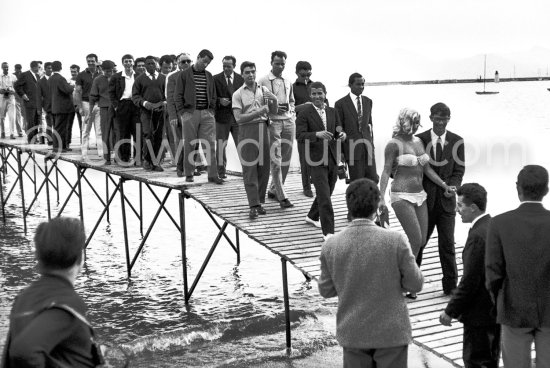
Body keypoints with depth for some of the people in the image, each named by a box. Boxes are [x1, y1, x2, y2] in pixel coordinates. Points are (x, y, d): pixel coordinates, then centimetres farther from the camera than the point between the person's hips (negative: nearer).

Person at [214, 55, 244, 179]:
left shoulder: (241, 79, 8)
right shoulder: (216, 79, 2)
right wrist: (219, 101, -14)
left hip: (238, 116, 1)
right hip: (222, 116, -1)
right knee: (221, 144, 2)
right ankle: (221, 170, 10)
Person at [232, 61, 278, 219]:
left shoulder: (264, 91, 12)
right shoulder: (238, 94, 1)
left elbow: (274, 111, 15)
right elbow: (238, 118, -8)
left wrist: (275, 101, -6)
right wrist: (258, 112, -16)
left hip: (262, 128, 4)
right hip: (247, 130, -4)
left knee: (264, 168, 4)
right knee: (249, 168, -6)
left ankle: (260, 202, 14)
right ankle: (254, 205, -7)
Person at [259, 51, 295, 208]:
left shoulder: (288, 82, 16)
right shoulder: (263, 82, 0)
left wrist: (291, 111, 8)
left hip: (289, 122, 6)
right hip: (273, 122, -6)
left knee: (286, 159, 8)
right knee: (276, 160, -8)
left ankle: (274, 190, 23)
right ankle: (282, 196, -9)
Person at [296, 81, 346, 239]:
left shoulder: (332, 112, 12)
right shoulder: (304, 114, -6)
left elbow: (337, 131, 14)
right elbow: (299, 136, -14)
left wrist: (341, 134, -10)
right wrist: (317, 134, -30)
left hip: (332, 158, 6)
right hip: (316, 160, -6)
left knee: (327, 192, 18)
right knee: (324, 196, -10)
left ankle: (312, 216, 41)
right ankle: (328, 231, -7)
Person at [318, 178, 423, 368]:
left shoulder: (331, 245, -10)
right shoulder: (395, 240, -17)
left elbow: (326, 290, 0)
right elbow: (415, 284, -8)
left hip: (352, 332, 2)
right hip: (391, 331, -2)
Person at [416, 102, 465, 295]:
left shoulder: (456, 141, 3)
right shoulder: (419, 139, -1)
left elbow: (459, 169, 3)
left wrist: (452, 187, -14)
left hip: (446, 200, 1)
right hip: (425, 199, -1)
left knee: (447, 243, 1)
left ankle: (450, 285, 14)